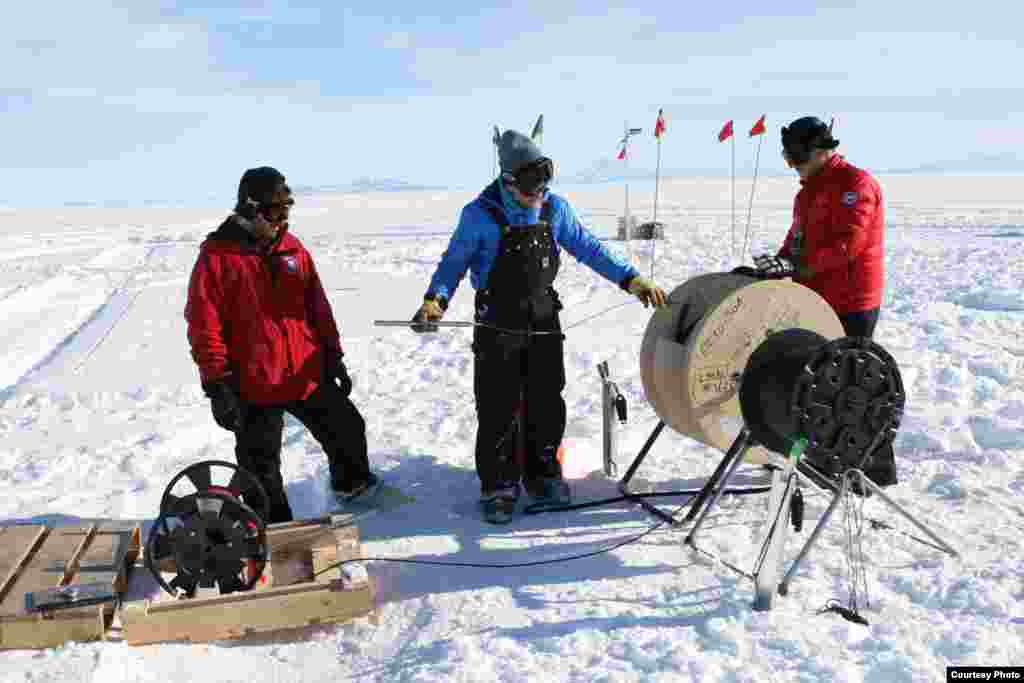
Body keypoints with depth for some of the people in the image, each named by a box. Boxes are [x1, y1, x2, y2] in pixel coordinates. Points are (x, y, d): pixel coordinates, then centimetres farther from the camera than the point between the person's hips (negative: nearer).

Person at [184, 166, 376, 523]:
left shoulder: (293, 247, 5)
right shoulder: (216, 256, -12)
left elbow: (318, 307, 10)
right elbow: (204, 326, -13)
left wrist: (334, 357, 10)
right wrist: (218, 385, -14)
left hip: (309, 376, 5)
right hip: (253, 387, -5)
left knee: (348, 429, 20)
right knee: (262, 469, 8)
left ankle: (352, 483, 49)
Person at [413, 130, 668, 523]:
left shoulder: (555, 208, -1)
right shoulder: (480, 215, -11)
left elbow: (588, 248, 4)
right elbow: (454, 262, -4)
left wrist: (630, 279, -4)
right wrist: (435, 299, -21)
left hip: (544, 324, 4)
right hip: (498, 329, -3)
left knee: (546, 405, 11)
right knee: (498, 410, 1)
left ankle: (543, 474, 29)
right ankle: (498, 485, 16)